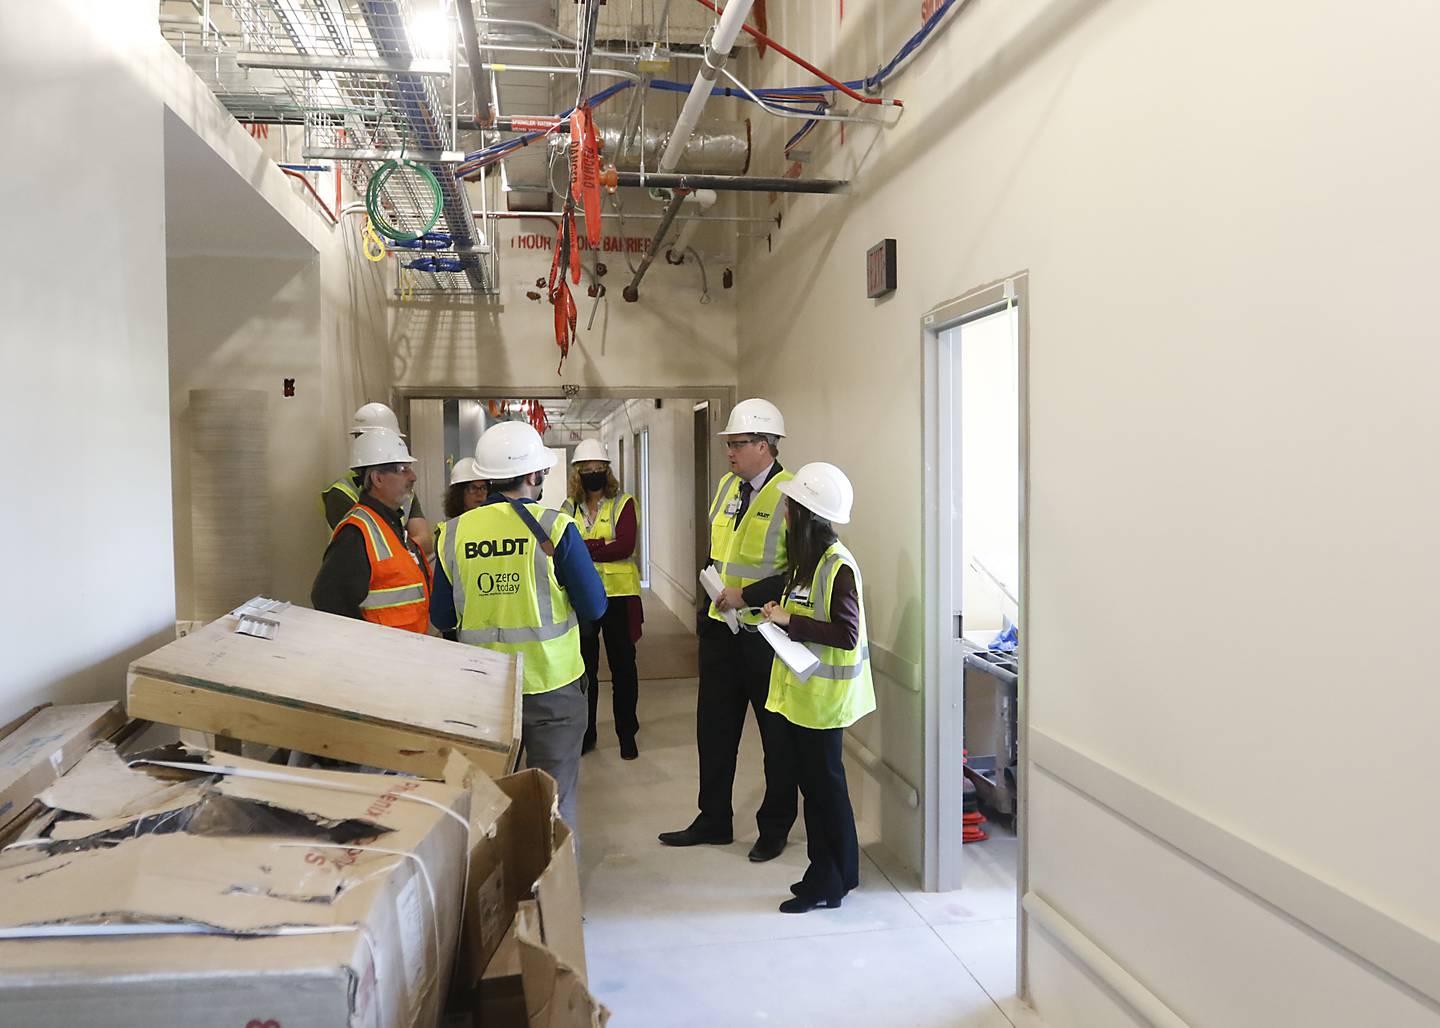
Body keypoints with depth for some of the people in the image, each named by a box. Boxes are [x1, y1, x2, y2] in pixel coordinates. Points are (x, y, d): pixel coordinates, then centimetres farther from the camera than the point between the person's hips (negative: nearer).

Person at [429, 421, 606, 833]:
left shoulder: (454, 534, -3)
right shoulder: (555, 528, -14)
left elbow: (441, 618, 4)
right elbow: (594, 607, -10)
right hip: (551, 685, -3)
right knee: (555, 803, 11)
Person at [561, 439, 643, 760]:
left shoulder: (623, 503, -1)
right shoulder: (568, 508, 8)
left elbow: (625, 546, -15)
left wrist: (581, 549, -13)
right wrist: (602, 546, -15)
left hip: (618, 595, -2)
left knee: (622, 666, 6)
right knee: (584, 667, 10)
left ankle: (627, 734, 19)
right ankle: (585, 733, 24)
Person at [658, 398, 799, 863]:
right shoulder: (727, 486, 9)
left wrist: (748, 595, -21)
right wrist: (715, 592, 11)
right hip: (721, 628, 8)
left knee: (777, 733, 9)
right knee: (714, 726, 15)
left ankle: (775, 826, 26)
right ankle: (713, 819, 31)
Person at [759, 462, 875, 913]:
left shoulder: (838, 567, -20)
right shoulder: (805, 559, 8)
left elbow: (846, 634, -25)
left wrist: (790, 621, -22)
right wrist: (778, 611, 3)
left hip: (823, 695, -9)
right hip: (801, 689, 9)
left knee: (825, 784, 3)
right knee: (811, 782, 16)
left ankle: (832, 882, 18)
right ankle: (824, 871, 30)